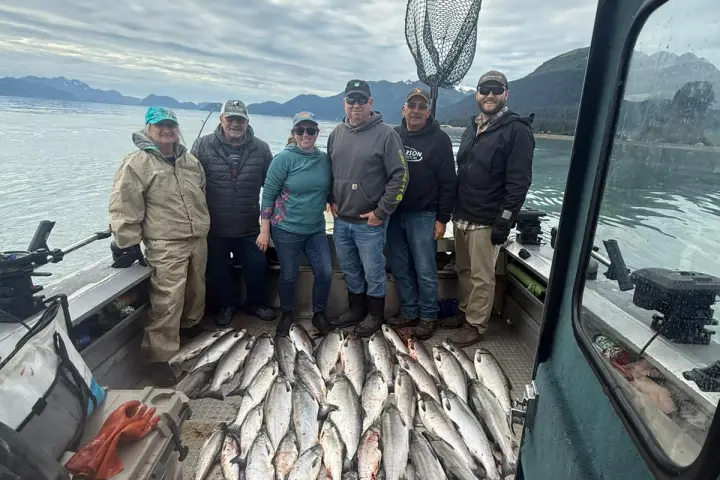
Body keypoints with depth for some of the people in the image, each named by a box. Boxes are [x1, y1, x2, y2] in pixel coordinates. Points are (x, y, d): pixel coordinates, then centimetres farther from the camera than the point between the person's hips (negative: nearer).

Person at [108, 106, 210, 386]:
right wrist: (128, 244, -12)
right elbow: (124, 208, -10)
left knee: (196, 289, 20)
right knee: (167, 301, -9)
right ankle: (159, 357, 2)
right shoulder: (137, 163, -8)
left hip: (198, 239, 7)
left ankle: (192, 323, 45)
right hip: (165, 245, -7)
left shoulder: (190, 160, 13)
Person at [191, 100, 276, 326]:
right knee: (217, 271, 14)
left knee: (258, 267, 12)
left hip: (249, 226, 1)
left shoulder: (260, 148, -1)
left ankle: (256, 303, 36)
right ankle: (225, 306, 36)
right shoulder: (203, 146, -5)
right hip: (214, 227, -1)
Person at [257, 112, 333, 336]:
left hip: (316, 229, 4)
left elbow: (329, 190, 16)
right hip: (287, 229, -3)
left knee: (325, 273, 0)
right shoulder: (284, 158, -10)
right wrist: (264, 230, -10)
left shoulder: (325, 159, 2)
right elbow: (268, 194, -9)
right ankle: (286, 315, 33)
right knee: (288, 275, 9)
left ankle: (319, 314, 24)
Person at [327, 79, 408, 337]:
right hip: (340, 220, 6)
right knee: (350, 271, 17)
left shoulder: (386, 134, -10)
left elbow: (400, 175, -13)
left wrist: (381, 212, -14)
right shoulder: (337, 133, 8)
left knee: (373, 272, 7)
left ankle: (375, 315, 27)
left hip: (370, 222, -5)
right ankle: (356, 310, 36)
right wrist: (331, 200, 8)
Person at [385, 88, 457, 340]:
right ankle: (409, 313, 24)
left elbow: (448, 183, -5)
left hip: (423, 216, -4)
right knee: (400, 269, 11)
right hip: (394, 214, 5)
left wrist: (442, 218, -9)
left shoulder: (439, 139, -4)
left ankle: (429, 317, 17)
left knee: (425, 270, 1)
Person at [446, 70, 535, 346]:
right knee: (464, 270, 16)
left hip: (487, 221, -7)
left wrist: (504, 221, -19)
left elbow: (519, 182, -15)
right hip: (461, 217, 7)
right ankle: (465, 313, 31)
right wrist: (454, 210, 16)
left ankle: (476, 325, 16)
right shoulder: (471, 129, 15)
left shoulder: (517, 131, -9)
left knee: (482, 277, 2)